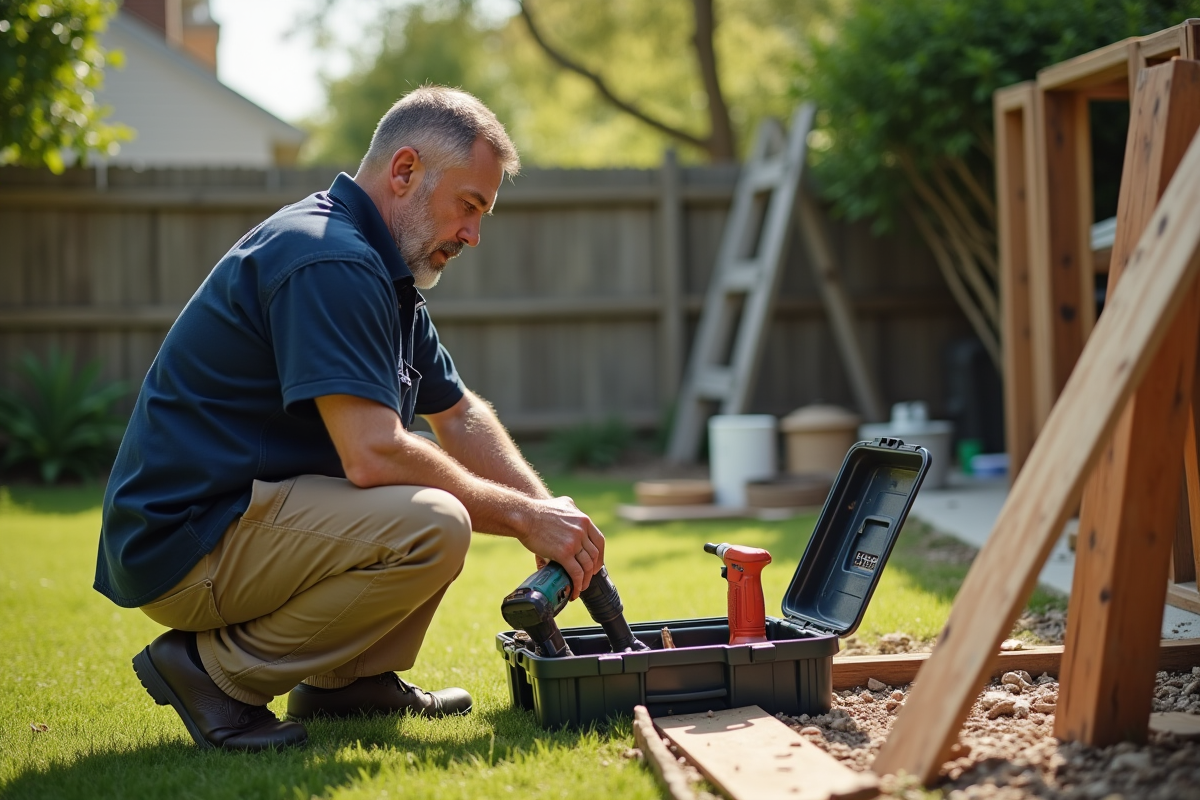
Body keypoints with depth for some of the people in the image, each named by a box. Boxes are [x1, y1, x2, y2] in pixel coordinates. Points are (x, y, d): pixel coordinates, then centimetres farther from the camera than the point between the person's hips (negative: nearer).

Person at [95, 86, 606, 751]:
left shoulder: (384, 272, 14)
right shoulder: (328, 262, -20)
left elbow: (460, 416, 20)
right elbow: (373, 456, -27)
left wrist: (550, 515, 5)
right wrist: (522, 518, -16)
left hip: (248, 508, 11)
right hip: (184, 542, -11)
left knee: (450, 482, 16)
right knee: (432, 526, -28)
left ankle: (351, 675, 14)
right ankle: (218, 668, -12)